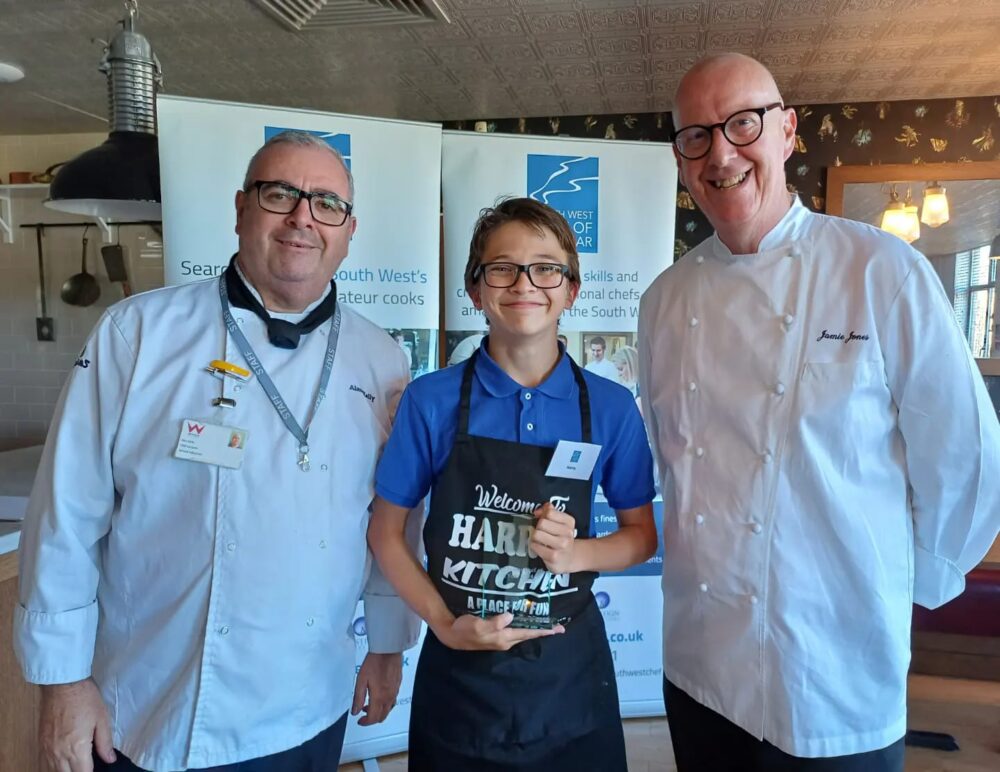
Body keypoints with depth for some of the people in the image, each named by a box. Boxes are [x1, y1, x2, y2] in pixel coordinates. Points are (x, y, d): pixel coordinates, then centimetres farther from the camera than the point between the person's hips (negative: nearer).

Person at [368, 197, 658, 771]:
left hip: (571, 669, 1)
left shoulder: (611, 407, -5)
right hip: (459, 671, 0)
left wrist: (578, 553, -14)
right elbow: (386, 532, 0)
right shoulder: (431, 401, -8)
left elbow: (642, 535, 4)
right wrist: (445, 624, -12)